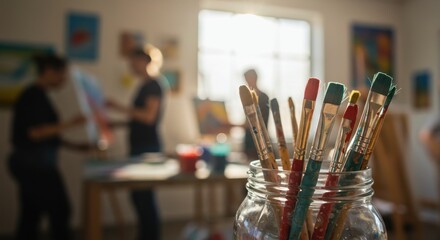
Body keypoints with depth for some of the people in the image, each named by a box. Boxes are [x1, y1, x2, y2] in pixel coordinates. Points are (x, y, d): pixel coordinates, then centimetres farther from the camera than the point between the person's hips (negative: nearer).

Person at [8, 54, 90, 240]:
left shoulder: (35, 95, 14)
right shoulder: (36, 96, -15)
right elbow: (35, 132, -22)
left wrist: (74, 146, 15)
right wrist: (70, 124, -23)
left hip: (29, 163, 9)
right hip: (37, 163, -9)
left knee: (30, 214, 13)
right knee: (60, 211, 1)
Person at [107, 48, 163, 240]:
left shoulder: (153, 86, -8)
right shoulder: (144, 87, 18)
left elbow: (149, 116, -19)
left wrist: (120, 108, -20)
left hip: (148, 147, -9)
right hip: (139, 146, 9)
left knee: (144, 195, -5)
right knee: (139, 194, 11)